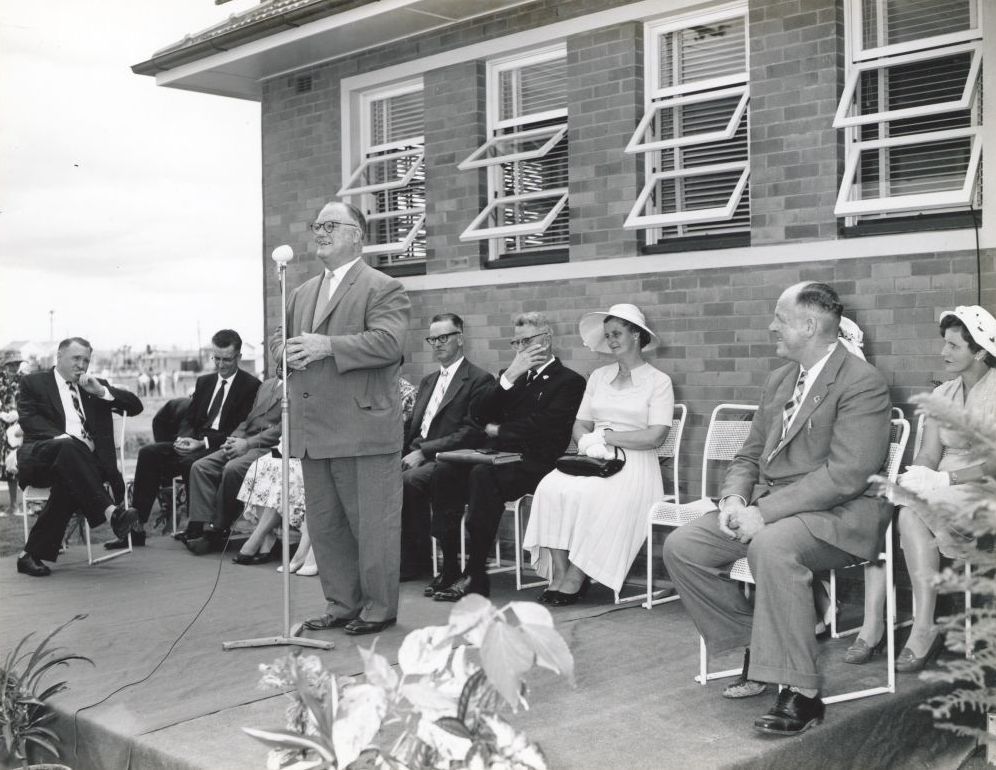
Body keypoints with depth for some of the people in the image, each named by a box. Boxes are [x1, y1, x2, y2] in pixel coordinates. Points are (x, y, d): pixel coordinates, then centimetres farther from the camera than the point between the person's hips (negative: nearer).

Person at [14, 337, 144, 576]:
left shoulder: (95, 386, 27)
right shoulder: (33, 382, 17)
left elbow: (135, 406, 18)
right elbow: (28, 419, 0)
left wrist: (101, 391, 3)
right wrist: (63, 437, -16)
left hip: (81, 457, 3)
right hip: (39, 456, -3)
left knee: (69, 483, -34)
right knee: (68, 447, -38)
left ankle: (32, 554, -30)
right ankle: (111, 512, -49)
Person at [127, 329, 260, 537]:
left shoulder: (251, 386, -3)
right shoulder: (204, 382, 20)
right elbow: (188, 418, 17)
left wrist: (203, 442, -20)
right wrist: (184, 437, -8)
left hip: (222, 447, -7)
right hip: (195, 442, 7)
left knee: (190, 461, -36)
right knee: (148, 453, -14)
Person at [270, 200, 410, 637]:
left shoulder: (384, 289, -4)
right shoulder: (302, 294, 20)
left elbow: (388, 342, -18)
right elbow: (280, 341, 22)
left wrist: (327, 346, -25)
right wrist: (283, 349, -2)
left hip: (364, 429, -7)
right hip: (314, 432, 8)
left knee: (372, 524, 0)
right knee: (324, 525, 13)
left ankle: (379, 608, 13)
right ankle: (341, 604, 25)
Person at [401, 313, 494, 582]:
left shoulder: (479, 380, -1)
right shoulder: (428, 381, 25)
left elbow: (470, 433, -11)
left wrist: (423, 452, -17)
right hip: (415, 454, 7)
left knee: (408, 480, -33)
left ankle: (416, 560, -18)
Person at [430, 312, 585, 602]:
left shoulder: (569, 381, 4)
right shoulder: (511, 376, 25)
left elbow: (541, 428, -11)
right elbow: (478, 417, 11)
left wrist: (498, 431, 1)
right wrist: (508, 378, 0)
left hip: (532, 462, -6)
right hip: (497, 456, 6)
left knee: (483, 475, -34)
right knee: (445, 471, -22)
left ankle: (475, 575, -28)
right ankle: (449, 565, -18)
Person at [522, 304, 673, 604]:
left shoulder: (658, 381, 3)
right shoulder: (598, 377, 20)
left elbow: (655, 436, -9)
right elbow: (580, 425, 15)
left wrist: (605, 436, -9)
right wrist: (588, 442, -8)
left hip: (633, 466, -4)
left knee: (588, 495, -34)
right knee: (552, 487, -26)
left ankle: (574, 580, -23)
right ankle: (559, 575, -26)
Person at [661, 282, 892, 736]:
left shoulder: (862, 383, -12)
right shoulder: (779, 380, 15)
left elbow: (846, 474, -22)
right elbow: (750, 453, 18)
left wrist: (765, 512, -25)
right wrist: (734, 498, -4)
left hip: (838, 513, -8)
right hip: (768, 507, 8)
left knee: (771, 546, -38)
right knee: (681, 547, -6)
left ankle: (800, 693, -27)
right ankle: (756, 645, 7)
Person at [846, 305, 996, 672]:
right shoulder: (942, 394, 14)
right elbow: (928, 456, 6)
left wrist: (943, 479, -25)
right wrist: (914, 479, -16)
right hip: (944, 497, 6)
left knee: (912, 513, -33)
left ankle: (924, 629, -28)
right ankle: (872, 624, -26)